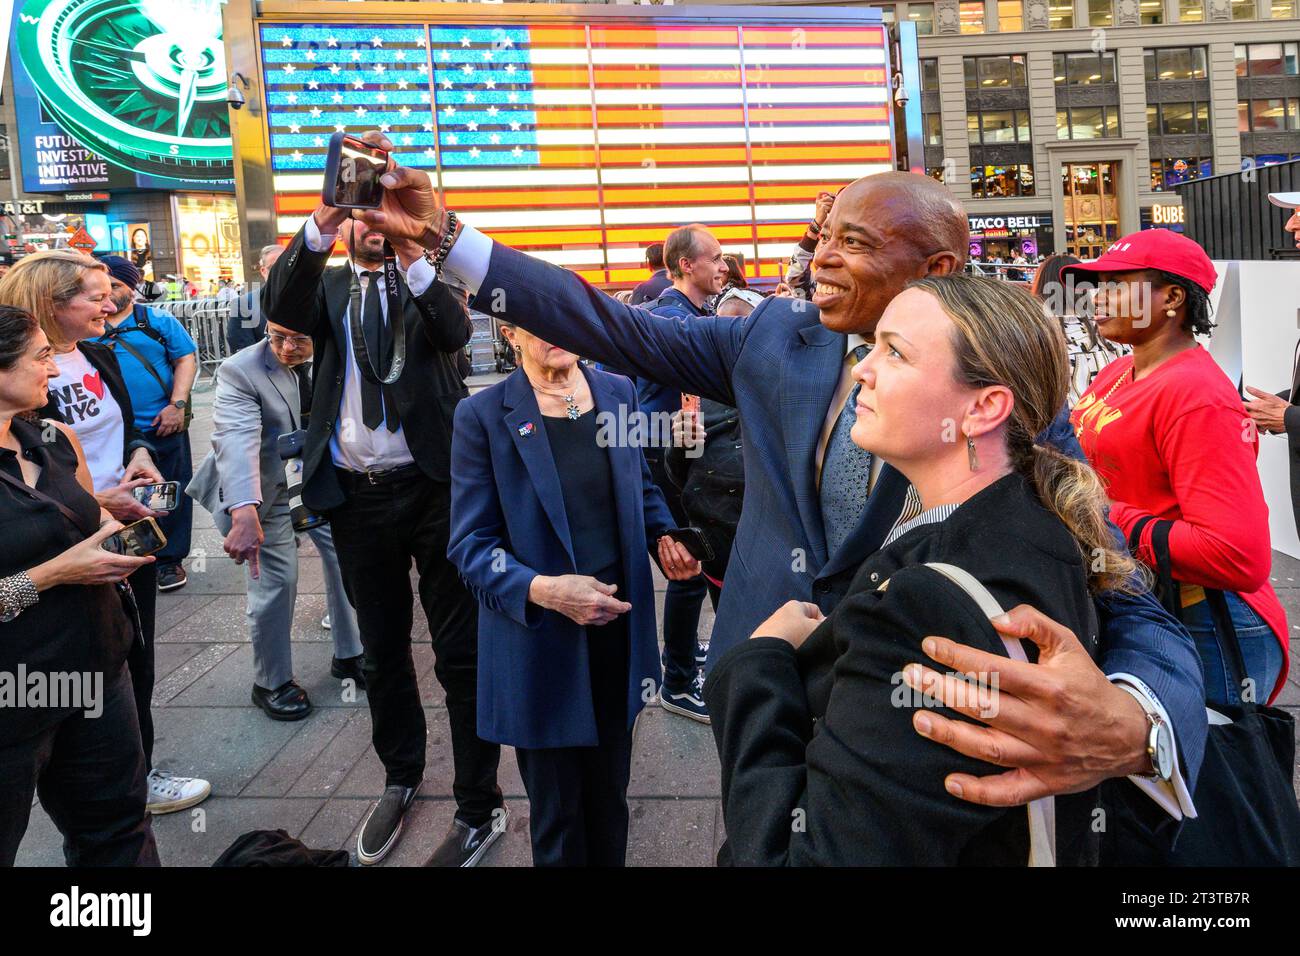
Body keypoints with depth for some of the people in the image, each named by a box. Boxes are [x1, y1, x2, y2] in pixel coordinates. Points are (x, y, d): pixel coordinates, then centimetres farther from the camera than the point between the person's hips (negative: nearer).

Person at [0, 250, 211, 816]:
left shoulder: (99, 356, 5)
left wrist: (139, 452, -1)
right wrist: (96, 503, -21)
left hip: (130, 525, 8)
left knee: (137, 658, 18)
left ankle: (136, 767, 36)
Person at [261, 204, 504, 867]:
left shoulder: (426, 283, 6)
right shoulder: (327, 285, 10)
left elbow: (455, 332, -17)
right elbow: (280, 308, -13)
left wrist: (413, 256, -31)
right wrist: (320, 225, -27)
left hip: (432, 485, -3)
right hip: (356, 495, 3)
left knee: (460, 651, 1)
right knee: (381, 651, 18)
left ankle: (480, 808, 15)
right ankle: (400, 777, 39)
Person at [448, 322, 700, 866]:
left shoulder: (618, 393, 3)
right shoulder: (482, 416, -11)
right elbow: (470, 544, -10)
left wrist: (664, 538, -3)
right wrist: (541, 590, -26)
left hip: (618, 628, 4)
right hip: (541, 643, -4)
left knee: (609, 796, 20)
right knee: (558, 812, 13)